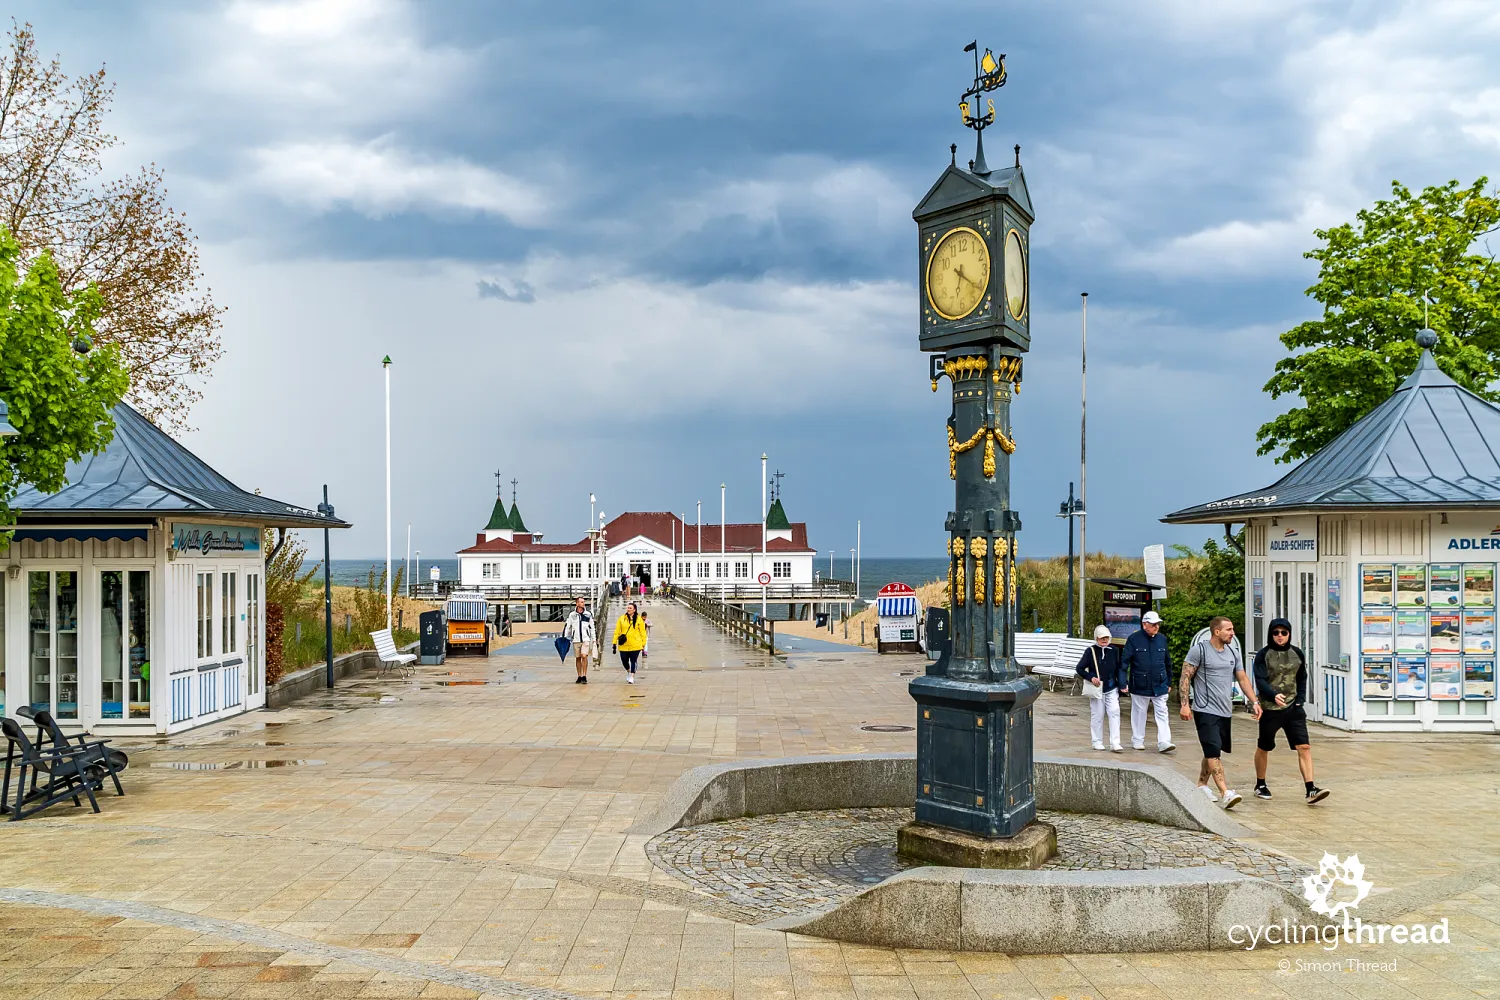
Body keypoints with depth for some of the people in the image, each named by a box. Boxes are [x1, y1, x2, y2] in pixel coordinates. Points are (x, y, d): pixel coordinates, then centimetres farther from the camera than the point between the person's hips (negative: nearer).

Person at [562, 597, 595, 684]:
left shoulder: (588, 615, 6)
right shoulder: (572, 615, 5)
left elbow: (592, 627, 10)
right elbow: (567, 627, 9)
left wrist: (594, 639, 8)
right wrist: (565, 638, 4)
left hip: (586, 639, -2)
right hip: (576, 640, 2)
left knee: (584, 656, -15)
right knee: (577, 658, 6)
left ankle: (584, 676, -9)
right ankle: (579, 676, 15)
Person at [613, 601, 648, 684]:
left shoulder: (639, 619, 0)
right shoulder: (622, 618, 4)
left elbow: (642, 632, 4)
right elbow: (617, 631, 5)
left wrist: (643, 644, 2)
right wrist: (614, 643, 2)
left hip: (635, 645, -2)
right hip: (624, 645, 2)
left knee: (633, 661, -1)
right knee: (624, 661, 8)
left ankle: (632, 677, 7)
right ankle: (628, 672, 37)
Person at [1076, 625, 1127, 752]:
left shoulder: (1114, 650, 2)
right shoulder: (1090, 651, -6)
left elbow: (1119, 669, 9)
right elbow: (1080, 668, -2)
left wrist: (1122, 685, 0)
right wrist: (1091, 677, -16)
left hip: (1112, 688, 2)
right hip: (1097, 689, -2)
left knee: (1114, 712, -7)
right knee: (1097, 715, 5)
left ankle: (1115, 743, -5)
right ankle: (1097, 742, 18)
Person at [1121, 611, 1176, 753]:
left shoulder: (1162, 639, 6)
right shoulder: (1134, 639, -7)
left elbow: (1168, 662, 17)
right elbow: (1124, 661, -8)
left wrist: (1169, 682, 18)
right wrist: (1123, 682, -14)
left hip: (1160, 686, 3)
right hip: (1140, 686, -3)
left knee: (1162, 713, -3)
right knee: (1139, 713, 8)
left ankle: (1164, 742, -5)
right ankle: (1137, 740, 21)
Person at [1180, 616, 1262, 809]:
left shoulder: (1232, 654, 13)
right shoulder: (1199, 651, -7)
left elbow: (1243, 679, 18)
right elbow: (1185, 677, -7)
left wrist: (1255, 702, 8)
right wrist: (1185, 704, -14)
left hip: (1225, 712, 7)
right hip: (1205, 711, -7)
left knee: (1212, 751, 13)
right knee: (1213, 751, -14)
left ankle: (1202, 785, 27)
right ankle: (1225, 793, -20)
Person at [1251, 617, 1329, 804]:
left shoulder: (1297, 654, 7)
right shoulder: (1263, 655, -6)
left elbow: (1302, 679, 16)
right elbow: (1260, 681, -14)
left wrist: (1300, 699, 2)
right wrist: (1274, 695, -31)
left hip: (1293, 708, 3)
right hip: (1270, 708, -3)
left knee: (1304, 747, -10)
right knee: (1263, 748, 11)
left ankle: (1310, 789, -12)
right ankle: (1260, 785, 30)